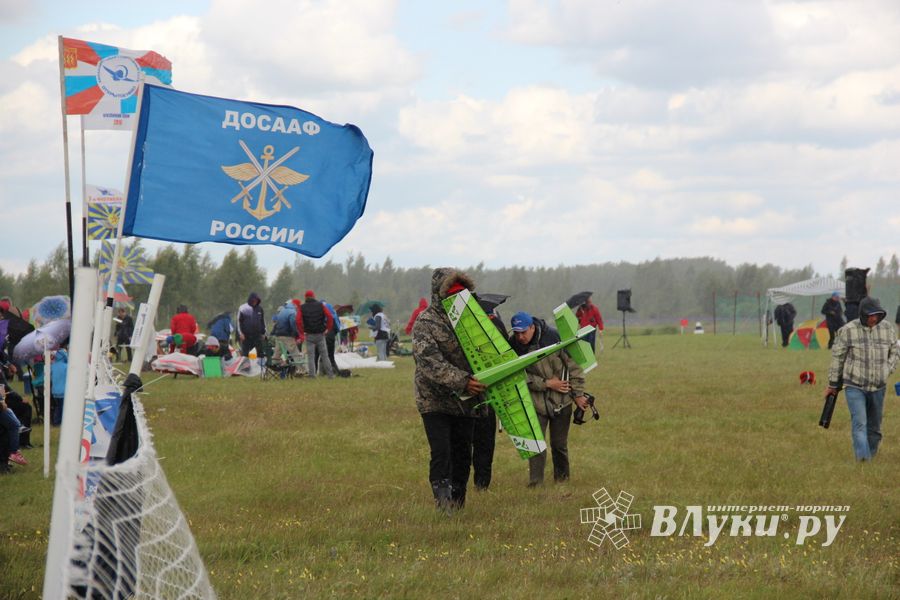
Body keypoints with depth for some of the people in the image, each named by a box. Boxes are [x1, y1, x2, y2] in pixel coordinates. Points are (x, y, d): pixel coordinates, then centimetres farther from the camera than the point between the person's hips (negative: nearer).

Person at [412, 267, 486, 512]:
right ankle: (443, 499, -9)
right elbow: (430, 362, -22)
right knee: (441, 452, -14)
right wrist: (461, 381, -32)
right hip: (435, 399, -5)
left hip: (465, 400, 5)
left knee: (462, 452, 10)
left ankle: (458, 499, 22)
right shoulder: (425, 322, -11)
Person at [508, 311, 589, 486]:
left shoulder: (553, 337, -14)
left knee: (559, 444, 8)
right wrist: (547, 384, -16)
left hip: (561, 400, -1)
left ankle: (562, 478, 27)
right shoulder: (513, 346, -11)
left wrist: (578, 394, -5)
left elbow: (573, 365, -7)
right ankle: (535, 483, -4)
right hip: (536, 401, 1)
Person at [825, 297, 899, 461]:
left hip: (878, 387, 4)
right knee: (859, 423, -16)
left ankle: (871, 457, 25)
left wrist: (886, 372, 0)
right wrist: (832, 384, 3)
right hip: (854, 386, -4)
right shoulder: (848, 330, -9)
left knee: (874, 427, 11)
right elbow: (837, 357, -1)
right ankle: (863, 458, -25)